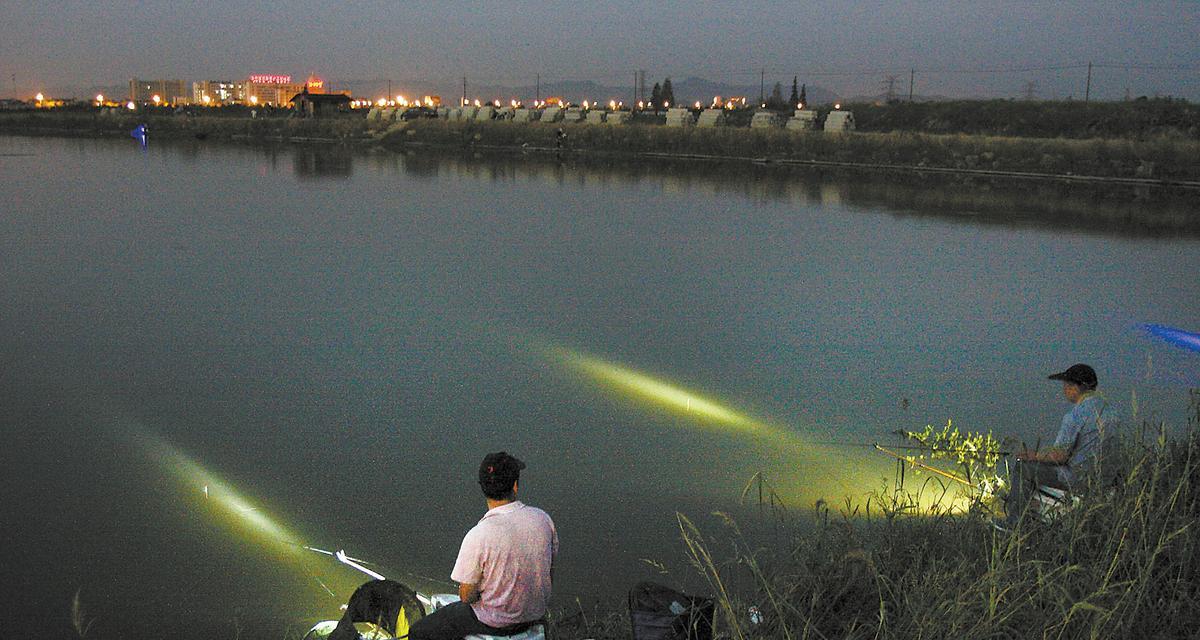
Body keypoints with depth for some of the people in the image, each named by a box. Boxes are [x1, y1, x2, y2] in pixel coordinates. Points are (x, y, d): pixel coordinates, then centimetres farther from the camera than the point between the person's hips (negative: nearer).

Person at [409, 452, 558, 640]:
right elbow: (549, 572, 2)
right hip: (537, 614, 6)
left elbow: (467, 596, -18)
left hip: (495, 622, -6)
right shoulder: (542, 518, -13)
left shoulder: (477, 536, -28)